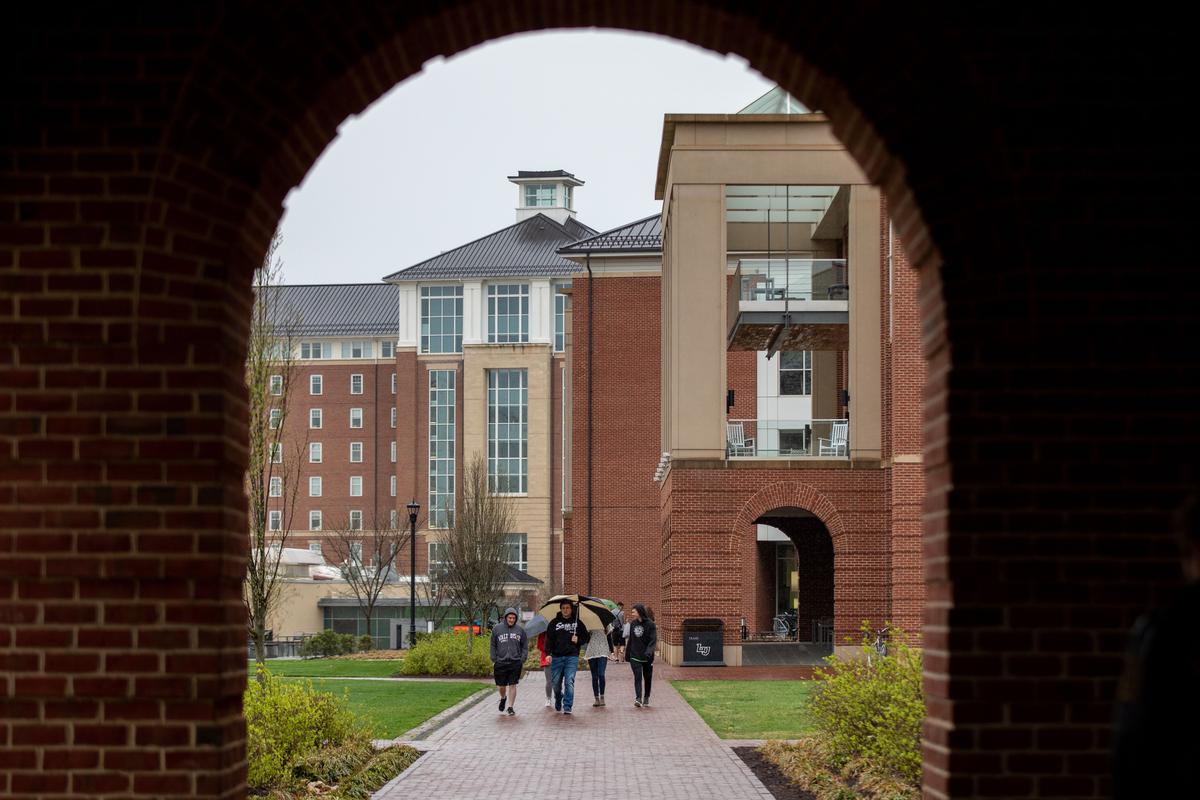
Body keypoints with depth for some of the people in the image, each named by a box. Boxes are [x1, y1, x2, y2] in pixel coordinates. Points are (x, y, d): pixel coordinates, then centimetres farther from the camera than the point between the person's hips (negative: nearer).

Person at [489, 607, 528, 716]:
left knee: (512, 685, -2)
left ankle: (510, 707, 5)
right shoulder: (497, 629, 3)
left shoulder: (520, 630, 6)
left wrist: (522, 660, 1)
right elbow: (493, 646, 7)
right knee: (501, 685, 7)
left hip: (515, 663, 0)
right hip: (500, 662, 0)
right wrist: (494, 660, 1)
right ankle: (503, 698, 38)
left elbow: (525, 646, 11)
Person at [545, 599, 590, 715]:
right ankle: (558, 702, 33)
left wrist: (578, 640, -7)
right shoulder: (554, 623, 6)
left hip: (572, 657, -1)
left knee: (569, 682, -11)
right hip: (557, 657, 1)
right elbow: (549, 639, 3)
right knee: (556, 682, 7)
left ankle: (567, 707, -8)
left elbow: (585, 637, 14)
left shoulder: (577, 622, 7)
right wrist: (548, 653, -9)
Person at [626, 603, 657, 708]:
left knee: (647, 678, 10)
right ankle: (638, 698, -21)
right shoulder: (633, 624, 6)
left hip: (647, 657, -2)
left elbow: (653, 640, -13)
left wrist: (648, 652, -27)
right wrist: (627, 653, 14)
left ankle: (646, 698, 26)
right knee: (637, 676, -13)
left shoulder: (650, 624, -8)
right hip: (635, 656, 2)